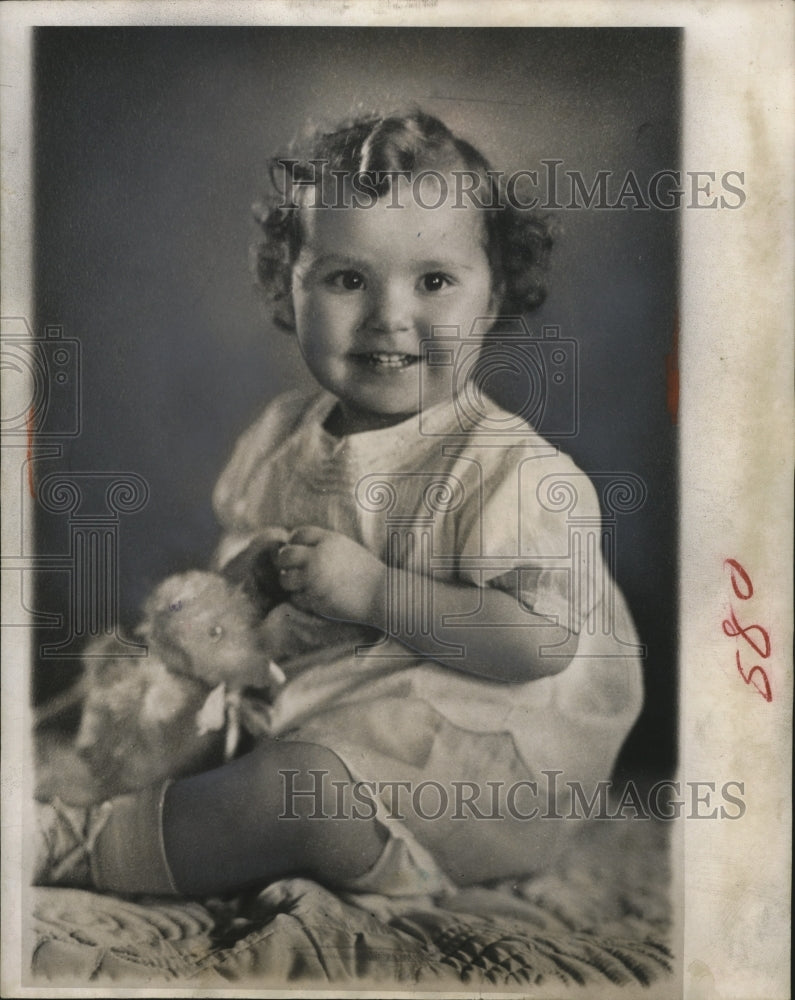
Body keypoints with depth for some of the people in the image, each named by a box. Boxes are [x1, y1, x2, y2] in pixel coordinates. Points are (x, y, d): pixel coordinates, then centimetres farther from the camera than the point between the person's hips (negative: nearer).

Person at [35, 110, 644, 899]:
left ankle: (74, 845, -15)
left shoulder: (510, 469, -17)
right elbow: (240, 541, 20)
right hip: (300, 699, 7)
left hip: (469, 758, -7)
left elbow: (543, 640, -25)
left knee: (305, 781, -28)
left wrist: (372, 590, -24)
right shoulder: (284, 438, 4)